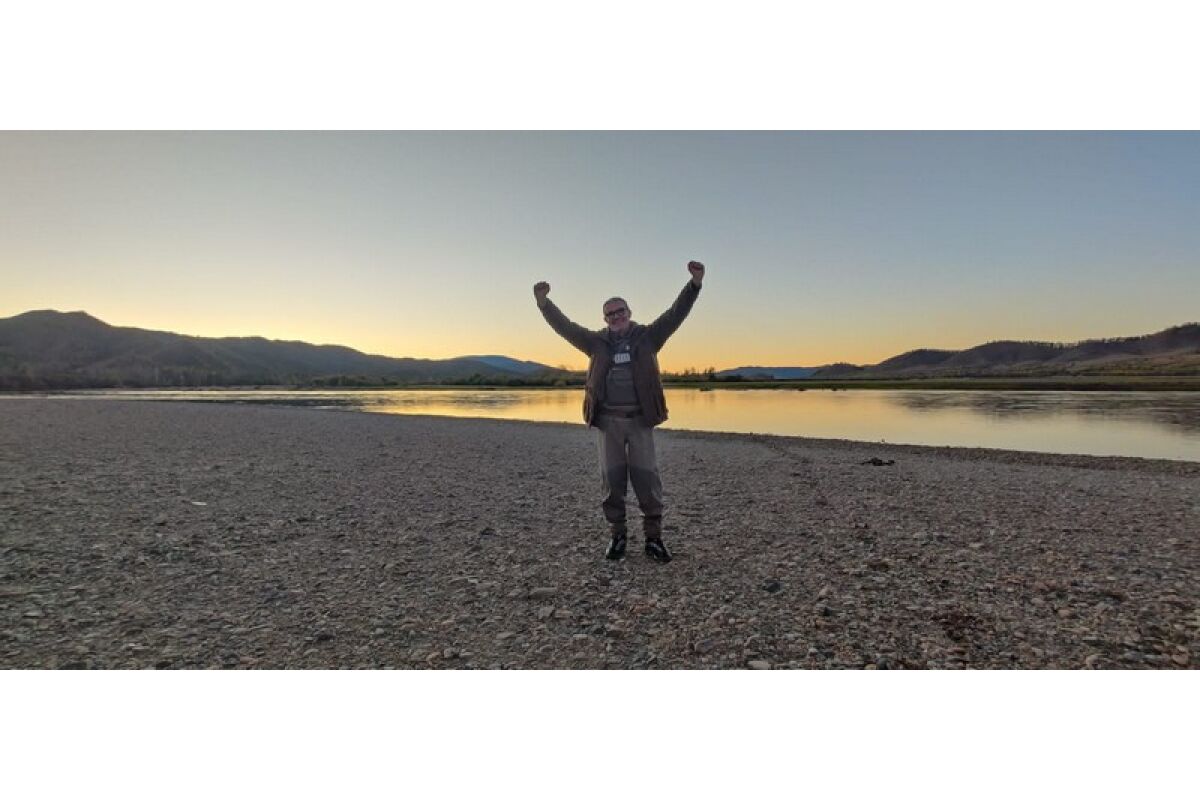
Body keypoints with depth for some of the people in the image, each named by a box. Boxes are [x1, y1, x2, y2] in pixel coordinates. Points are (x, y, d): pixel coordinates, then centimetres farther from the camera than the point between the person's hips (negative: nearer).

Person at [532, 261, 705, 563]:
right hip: (607, 421, 1)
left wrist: (695, 283, -15)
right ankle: (617, 535, 20)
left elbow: (675, 314, -3)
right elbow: (564, 326, 1)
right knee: (612, 480, 6)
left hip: (640, 420, -1)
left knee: (647, 479, 2)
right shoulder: (597, 342, 7)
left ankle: (654, 538, 14)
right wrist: (543, 303, -13)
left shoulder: (647, 336, 5)